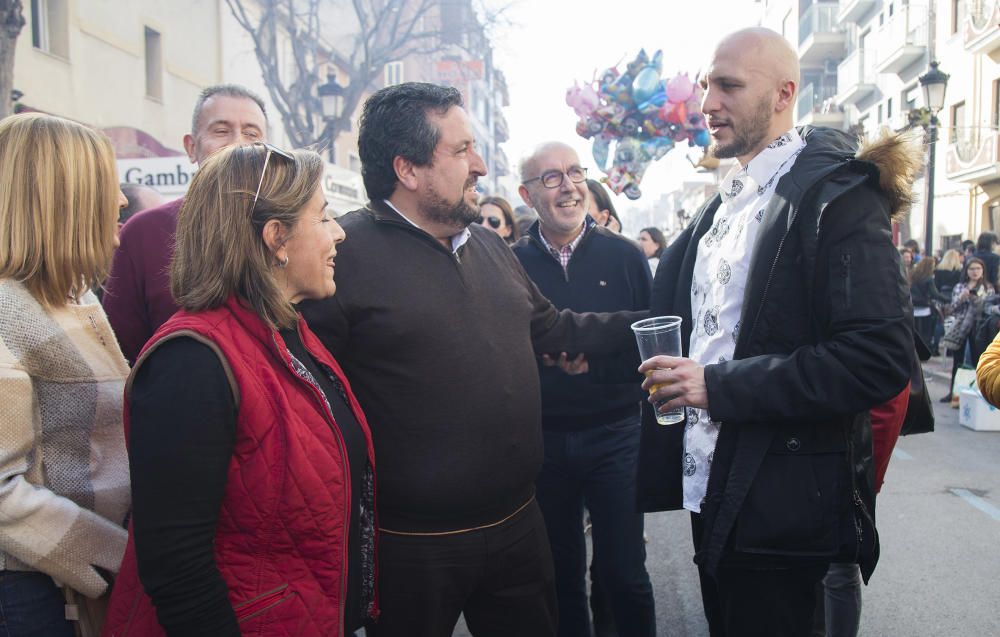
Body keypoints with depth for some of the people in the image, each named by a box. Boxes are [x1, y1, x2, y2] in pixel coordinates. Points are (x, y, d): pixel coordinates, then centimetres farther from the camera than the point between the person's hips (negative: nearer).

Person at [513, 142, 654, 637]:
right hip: (542, 440, 1)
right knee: (561, 574, 15)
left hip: (614, 433, -1)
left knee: (623, 573, 7)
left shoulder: (624, 255, 0)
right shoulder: (512, 262, -1)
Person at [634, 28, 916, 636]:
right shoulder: (723, 202, 13)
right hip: (709, 490, 8)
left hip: (779, 509, -7)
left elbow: (881, 358, -22)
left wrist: (719, 384, -22)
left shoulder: (837, 195, -13)